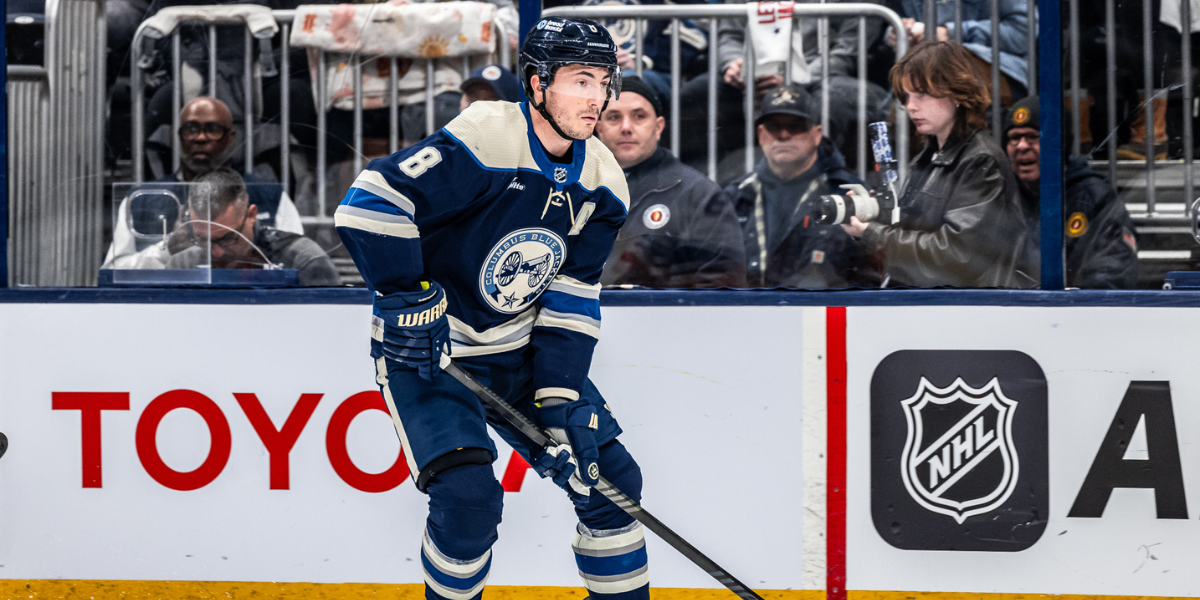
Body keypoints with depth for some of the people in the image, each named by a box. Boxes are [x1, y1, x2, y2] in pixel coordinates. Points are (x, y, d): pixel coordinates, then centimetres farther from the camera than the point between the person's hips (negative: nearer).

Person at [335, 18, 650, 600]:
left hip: (519, 351, 7)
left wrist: (561, 397, -11)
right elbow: (371, 203, -30)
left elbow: (572, 295, -1)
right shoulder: (482, 141, -25)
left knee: (610, 475, 2)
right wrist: (407, 305, -26)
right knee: (468, 493, -22)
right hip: (426, 348, -7)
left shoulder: (600, 181, -3)